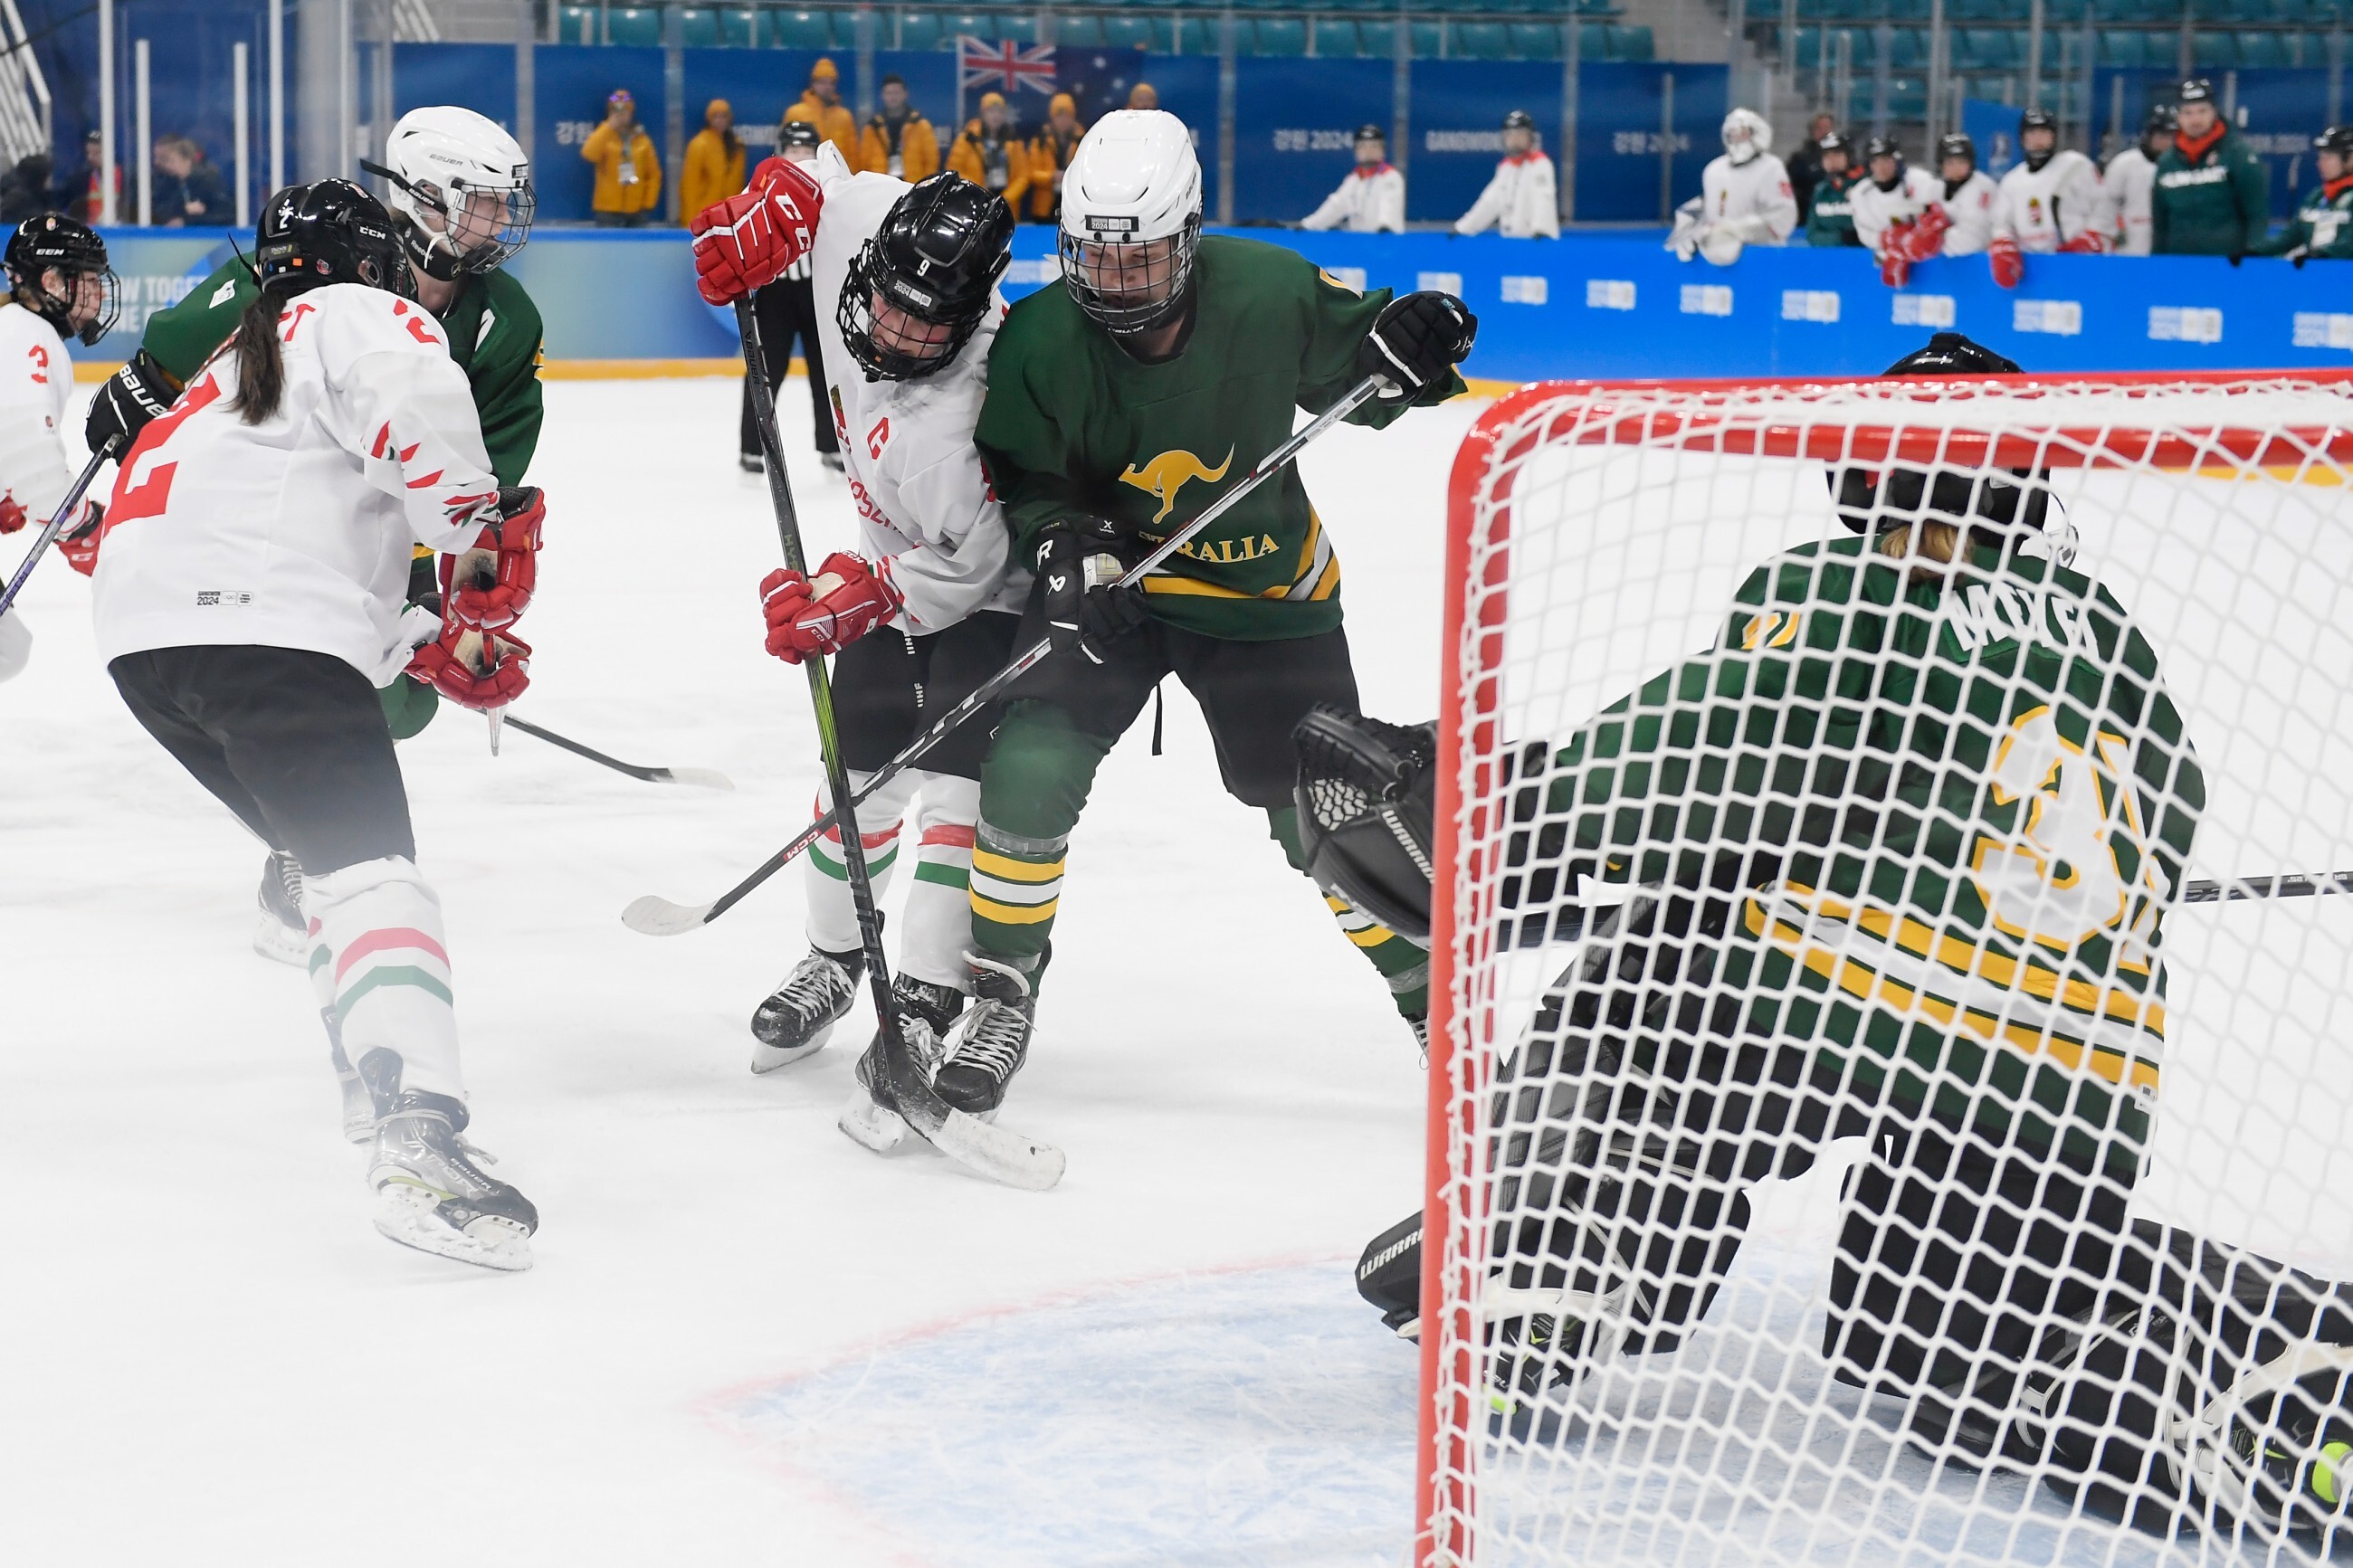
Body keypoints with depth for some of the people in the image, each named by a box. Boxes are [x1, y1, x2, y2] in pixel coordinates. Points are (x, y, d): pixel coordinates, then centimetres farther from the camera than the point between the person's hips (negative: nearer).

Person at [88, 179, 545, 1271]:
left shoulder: (249, 355, 36)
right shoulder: (360, 317, 8)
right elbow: (412, 397, -18)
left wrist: (432, 649, 28)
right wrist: (484, 534, -10)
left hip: (144, 633, 9)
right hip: (261, 634, -9)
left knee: (336, 846, 26)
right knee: (372, 869, -17)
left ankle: (377, 1076, 31)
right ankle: (418, 1140, -33)